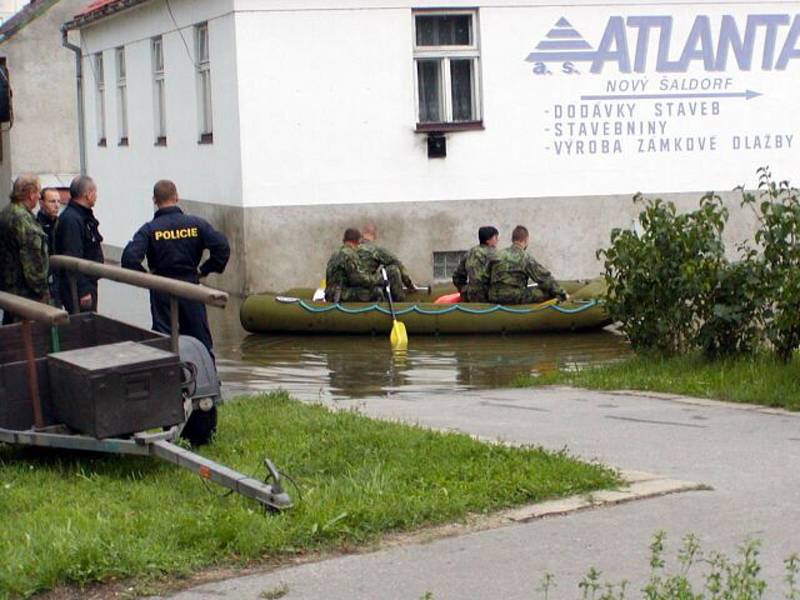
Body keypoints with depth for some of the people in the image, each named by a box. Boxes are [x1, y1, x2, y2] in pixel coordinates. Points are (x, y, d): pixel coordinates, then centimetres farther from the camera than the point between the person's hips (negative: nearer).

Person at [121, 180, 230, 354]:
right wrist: (205, 270, 2)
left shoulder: (149, 230, -8)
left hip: (161, 292, -2)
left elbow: (129, 259, -19)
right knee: (201, 338, 12)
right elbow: (222, 247, -9)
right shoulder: (196, 224, -3)